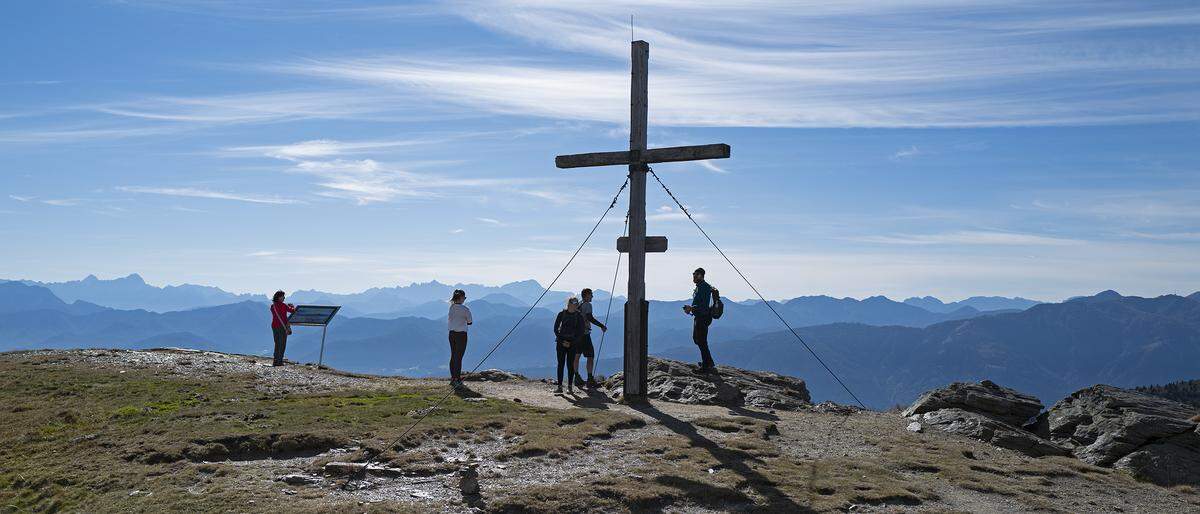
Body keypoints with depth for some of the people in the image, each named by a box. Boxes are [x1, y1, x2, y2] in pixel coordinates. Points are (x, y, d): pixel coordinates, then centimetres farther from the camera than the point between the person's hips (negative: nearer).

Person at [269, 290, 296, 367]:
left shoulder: (272, 306, 8)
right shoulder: (283, 305, -11)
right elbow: (292, 311, -7)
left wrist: (287, 306, 25)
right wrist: (292, 306, 15)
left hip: (274, 326, 6)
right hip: (282, 326, -6)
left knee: (277, 344, 14)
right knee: (282, 344, 0)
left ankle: (275, 361, 14)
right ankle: (279, 361, -3)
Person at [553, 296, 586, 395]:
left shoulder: (579, 316, 0)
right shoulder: (562, 314, 2)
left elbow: (580, 332, 0)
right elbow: (556, 328, 3)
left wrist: (571, 343, -8)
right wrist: (561, 341, -6)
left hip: (572, 343, -1)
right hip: (561, 342, 1)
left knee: (570, 364, -2)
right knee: (561, 364, -1)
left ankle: (570, 387, 4)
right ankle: (560, 386, 0)